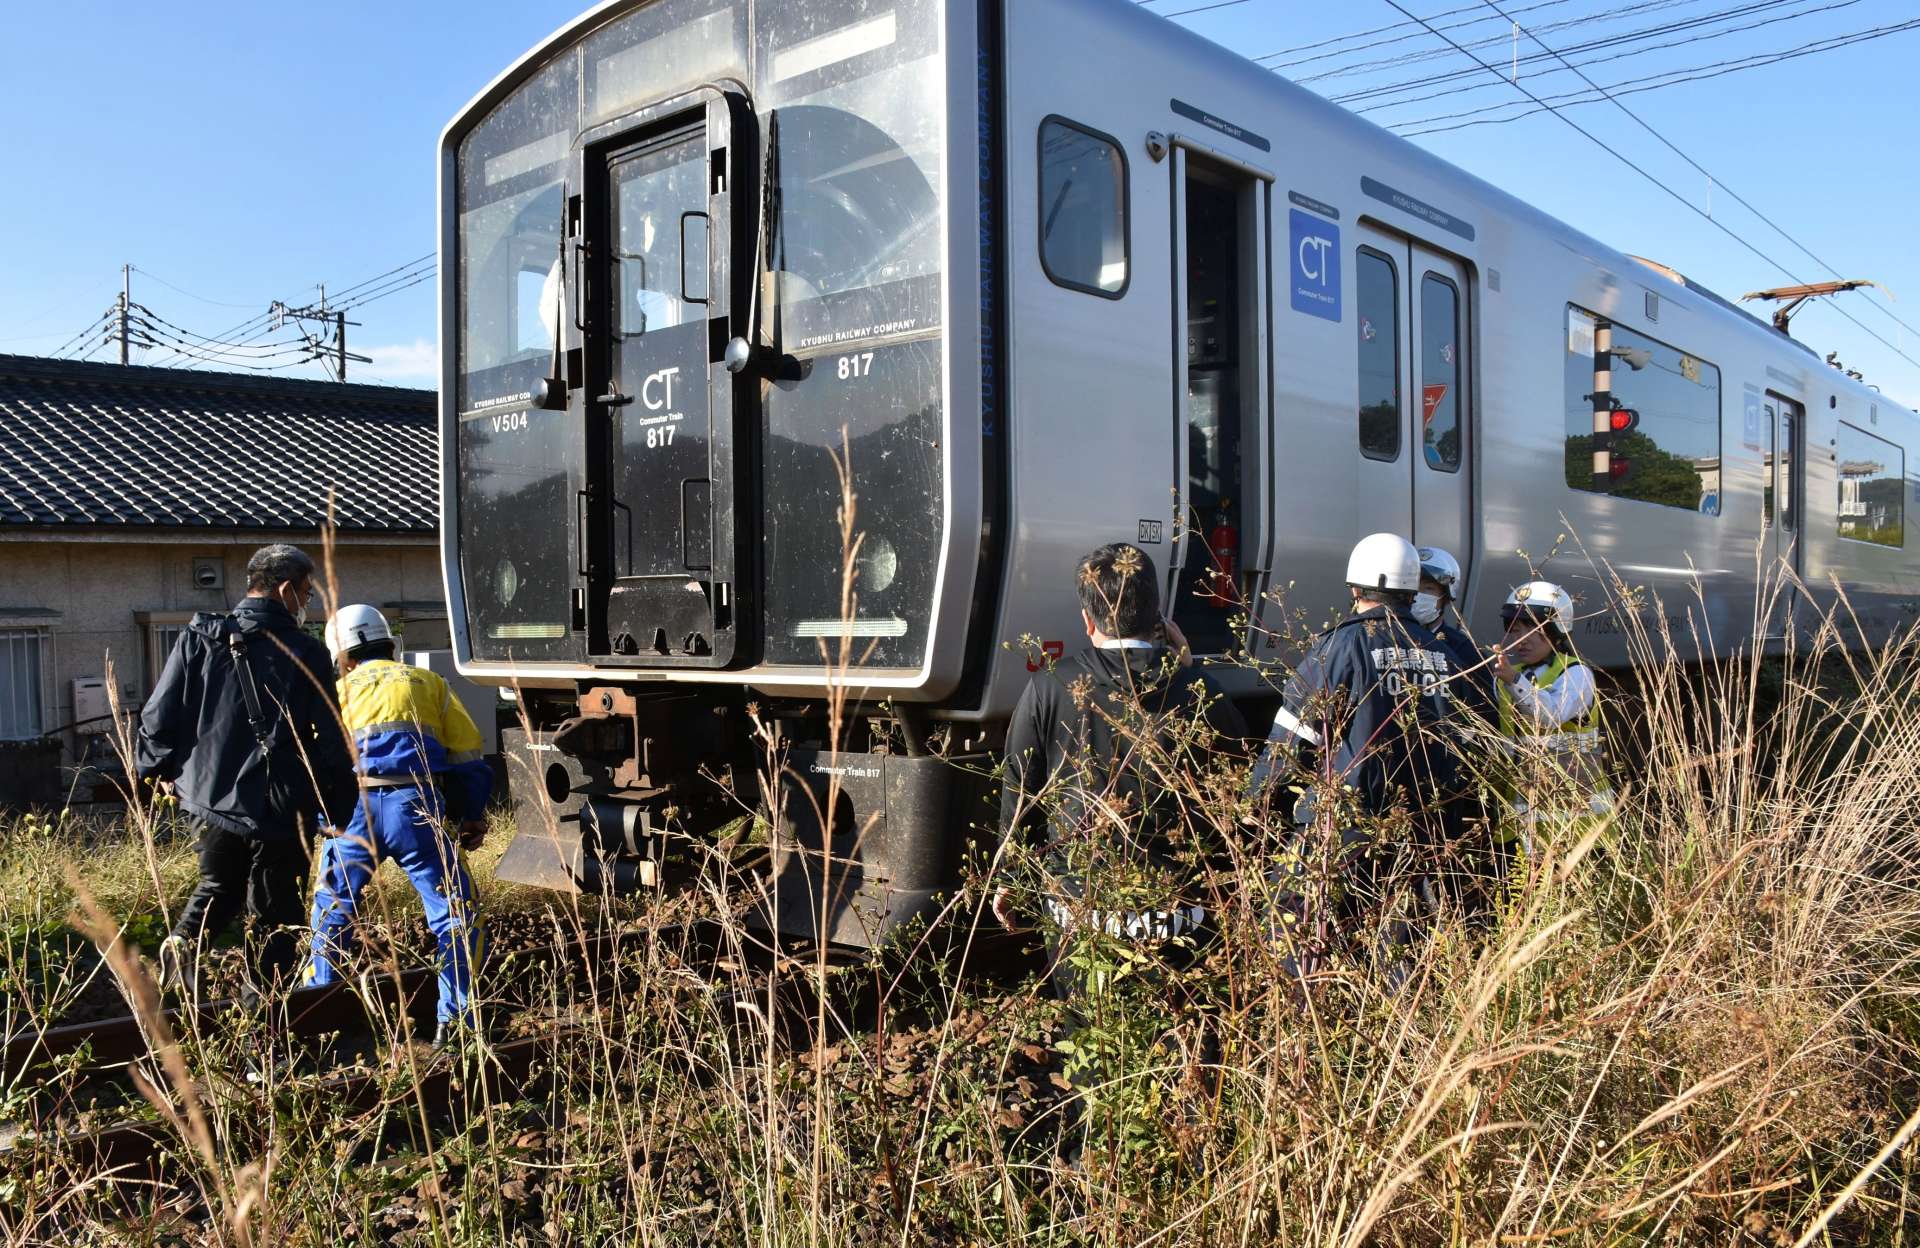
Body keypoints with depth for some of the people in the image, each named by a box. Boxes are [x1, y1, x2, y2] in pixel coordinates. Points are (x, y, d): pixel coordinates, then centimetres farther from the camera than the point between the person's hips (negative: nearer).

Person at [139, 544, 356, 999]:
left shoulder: (198, 639, 0)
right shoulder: (306, 652, -9)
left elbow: (159, 715, 1)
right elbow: (330, 740, -8)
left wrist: (158, 768, 19)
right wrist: (341, 808, 1)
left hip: (212, 795, 4)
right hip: (281, 807, -4)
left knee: (218, 885, 26)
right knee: (274, 912, 9)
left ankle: (183, 941, 0)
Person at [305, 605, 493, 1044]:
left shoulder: (338, 690, 21)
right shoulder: (428, 683, 20)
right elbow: (467, 753, 15)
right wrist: (474, 816, 20)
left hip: (352, 807, 2)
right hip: (416, 805, -1)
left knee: (332, 909, 23)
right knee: (454, 912, 5)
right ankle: (456, 1017, 0)